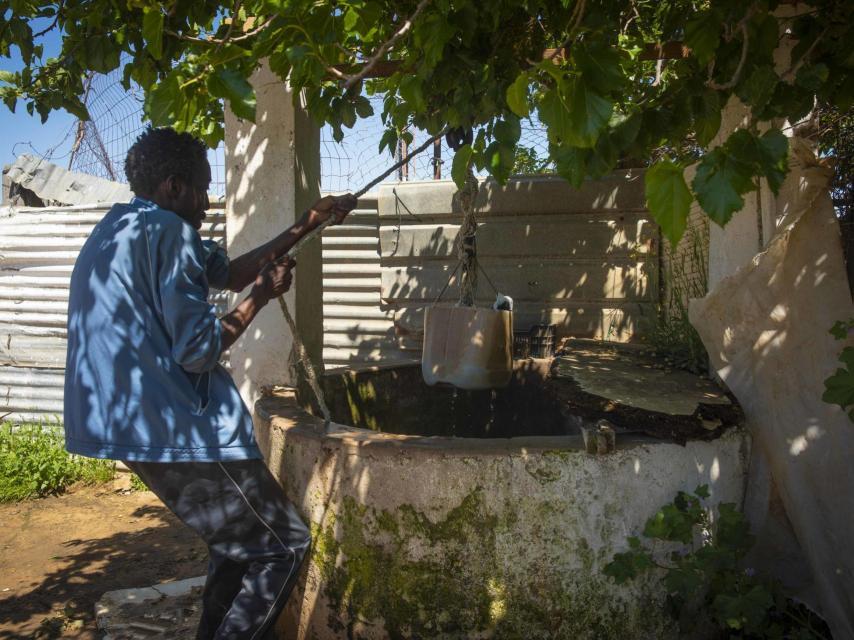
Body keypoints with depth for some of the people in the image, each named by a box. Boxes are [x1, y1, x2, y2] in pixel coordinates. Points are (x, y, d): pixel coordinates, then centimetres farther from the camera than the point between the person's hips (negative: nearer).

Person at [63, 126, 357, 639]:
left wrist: (307, 225, 22)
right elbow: (198, 350, -19)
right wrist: (262, 296, -5)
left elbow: (229, 272, 21)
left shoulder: (122, 230, 17)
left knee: (239, 540, 22)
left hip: (136, 423, 11)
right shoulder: (165, 230, -15)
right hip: (174, 426, -10)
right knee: (284, 545, 1)